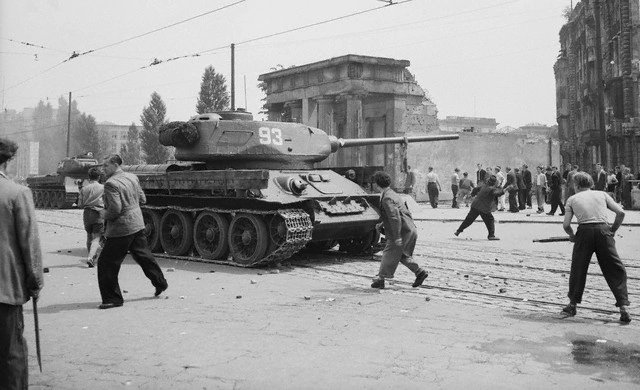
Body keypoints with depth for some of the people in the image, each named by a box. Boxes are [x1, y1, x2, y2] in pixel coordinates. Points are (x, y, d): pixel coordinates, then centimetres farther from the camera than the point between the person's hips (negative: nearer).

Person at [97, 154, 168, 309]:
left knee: (106, 263, 1)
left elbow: (115, 209, -25)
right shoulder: (132, 177, 8)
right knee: (144, 255, 24)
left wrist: (105, 215, -7)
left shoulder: (111, 184, -18)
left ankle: (112, 298, 3)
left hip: (121, 229, -8)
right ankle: (160, 283, 35)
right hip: (138, 225, 9)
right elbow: (142, 199, 15)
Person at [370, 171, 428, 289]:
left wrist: (397, 237, -26)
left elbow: (395, 217, -26)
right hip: (410, 230, 9)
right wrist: (382, 224, 27)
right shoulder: (391, 194, 14)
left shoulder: (387, 198, -18)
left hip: (403, 232, -9)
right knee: (401, 255, 20)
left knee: (388, 254, 1)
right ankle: (420, 272, 20)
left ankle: (380, 279, 10)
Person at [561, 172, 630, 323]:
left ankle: (573, 305, 24)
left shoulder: (572, 199, 14)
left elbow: (566, 224, 5)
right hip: (603, 230, 1)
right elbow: (620, 213, 6)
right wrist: (613, 230, 18)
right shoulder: (602, 194, 18)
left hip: (584, 232, 0)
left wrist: (572, 236, 23)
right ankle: (623, 307, 1)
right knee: (615, 270, 8)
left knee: (578, 269, 15)